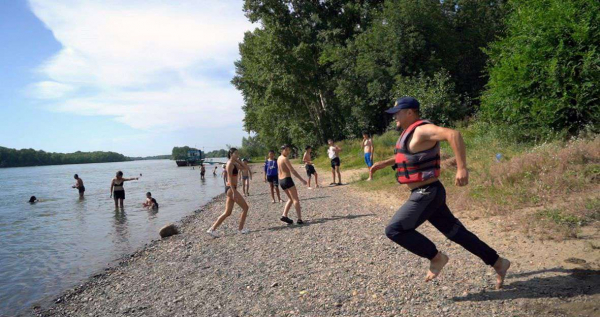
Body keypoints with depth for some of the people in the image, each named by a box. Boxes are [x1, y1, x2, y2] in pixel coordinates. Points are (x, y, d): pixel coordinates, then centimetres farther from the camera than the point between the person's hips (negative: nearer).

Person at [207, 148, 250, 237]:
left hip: (231, 189, 9)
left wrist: (237, 160, 11)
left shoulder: (234, 164, 15)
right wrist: (234, 192, -24)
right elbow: (230, 178, -19)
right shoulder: (230, 164, -13)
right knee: (245, 207, 0)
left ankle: (212, 229, 9)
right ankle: (241, 229, 8)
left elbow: (244, 168, 22)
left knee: (227, 213, 10)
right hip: (231, 188, -9)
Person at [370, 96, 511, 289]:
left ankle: (436, 257, 6)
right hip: (425, 194, 10)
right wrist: (384, 163, 27)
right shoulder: (411, 132, 14)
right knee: (455, 232, 15)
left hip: (427, 195, -10)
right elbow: (406, 155, 33)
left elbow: (453, 135, -33)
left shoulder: (422, 130, -17)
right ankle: (498, 263, 25)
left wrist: (462, 168, -39)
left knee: (394, 230, -8)